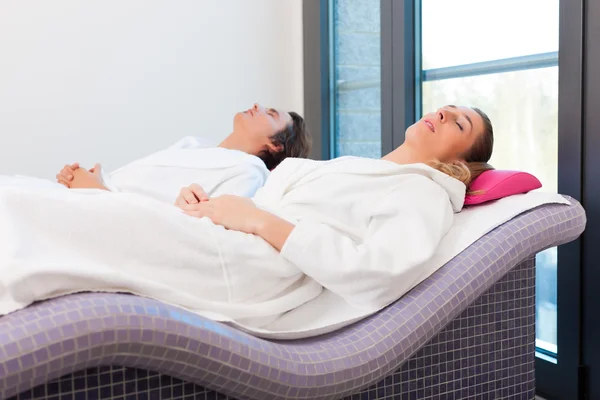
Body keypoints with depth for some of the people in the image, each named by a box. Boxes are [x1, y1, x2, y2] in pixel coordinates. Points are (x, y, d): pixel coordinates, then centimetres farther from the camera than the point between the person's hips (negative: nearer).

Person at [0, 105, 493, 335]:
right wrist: (204, 202, 2)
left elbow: (382, 271, -16)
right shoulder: (348, 167, 29)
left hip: (245, 269, -8)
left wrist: (259, 219, -13)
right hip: (220, 244, 8)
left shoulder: (425, 192, 5)